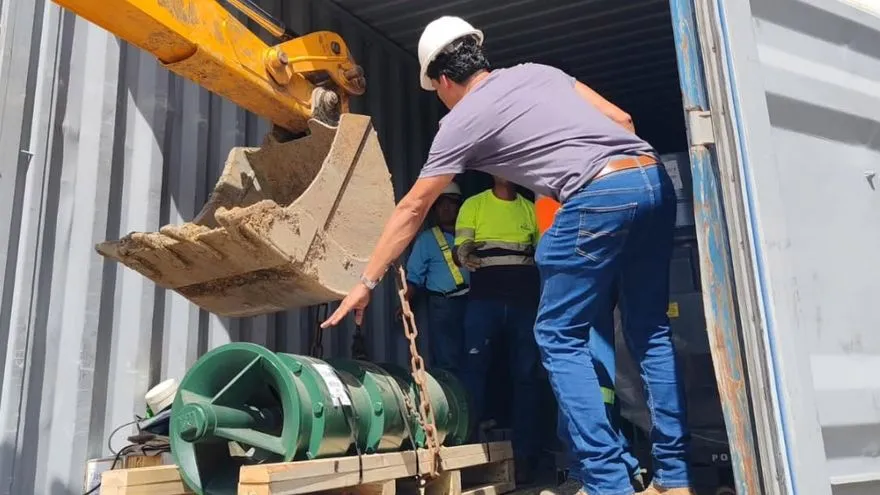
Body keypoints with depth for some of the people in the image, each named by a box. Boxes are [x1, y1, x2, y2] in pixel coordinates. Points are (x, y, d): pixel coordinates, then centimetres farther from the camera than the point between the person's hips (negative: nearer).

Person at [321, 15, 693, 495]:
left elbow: (411, 209, 12)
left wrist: (366, 282, 20)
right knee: (650, 332, 14)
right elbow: (621, 119, 18)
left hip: (601, 196, -8)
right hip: (654, 178, 8)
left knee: (559, 338, 5)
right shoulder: (538, 71, 25)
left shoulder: (461, 121, 8)